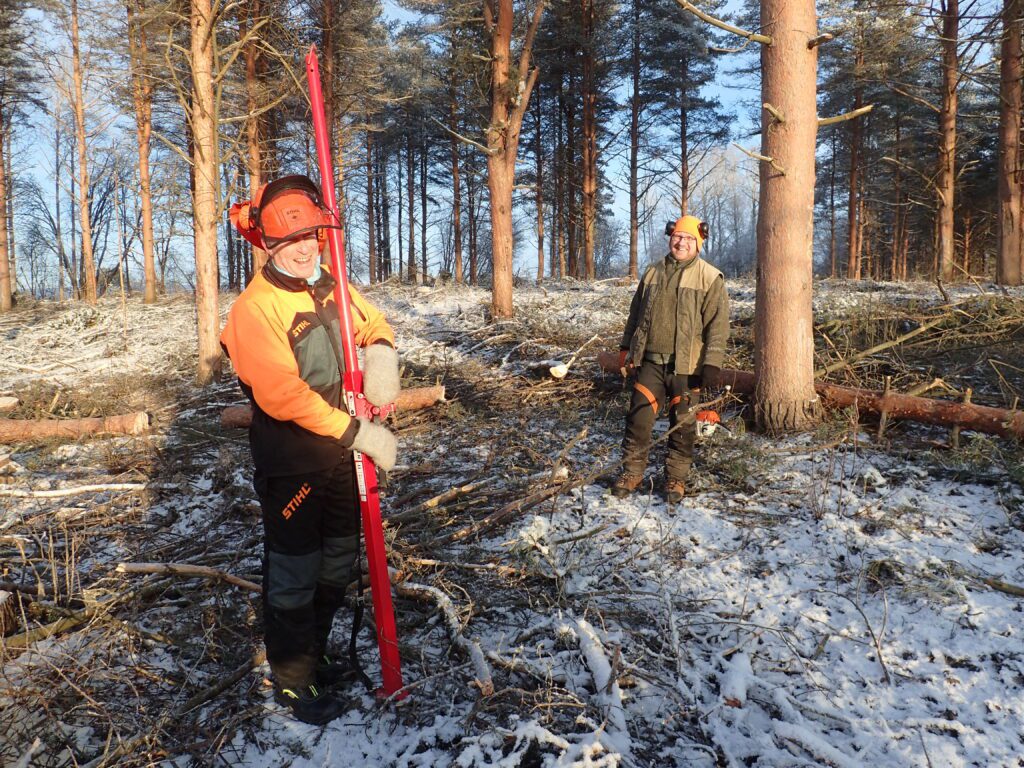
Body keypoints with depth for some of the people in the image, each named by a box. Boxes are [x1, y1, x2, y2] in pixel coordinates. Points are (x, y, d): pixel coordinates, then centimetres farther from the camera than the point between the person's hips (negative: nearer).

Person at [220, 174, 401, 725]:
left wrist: (381, 353, -8)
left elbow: (372, 323, 17)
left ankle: (314, 654, 43)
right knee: (294, 574, 7)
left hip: (336, 449, 7)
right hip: (289, 461, -7)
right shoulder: (255, 307, -19)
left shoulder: (330, 287, 2)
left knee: (338, 562, 20)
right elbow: (282, 395, -26)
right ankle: (291, 680, 29)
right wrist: (359, 432, -26)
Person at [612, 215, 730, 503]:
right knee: (638, 419, 3)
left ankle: (676, 478, 19)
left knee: (683, 424, 5)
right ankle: (631, 472, 16)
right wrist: (626, 349, 14)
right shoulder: (652, 273, 12)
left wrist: (712, 364, -15)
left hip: (686, 365, -3)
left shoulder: (710, 278, -2)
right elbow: (635, 314, 19)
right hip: (650, 361, 3)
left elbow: (718, 326, -7)